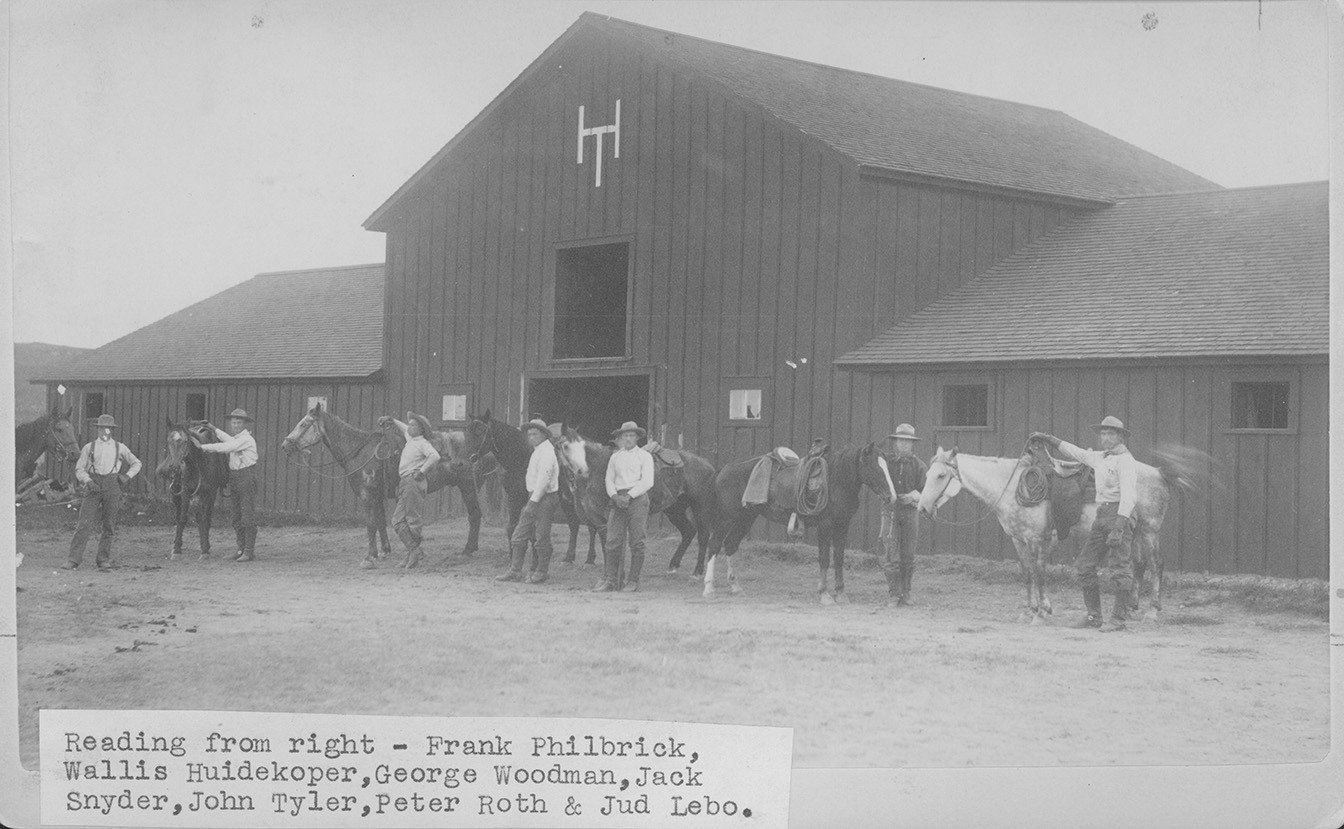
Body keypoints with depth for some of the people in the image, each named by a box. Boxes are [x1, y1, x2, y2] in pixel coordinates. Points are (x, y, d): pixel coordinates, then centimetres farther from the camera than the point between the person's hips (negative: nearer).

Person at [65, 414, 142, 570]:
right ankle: (73, 559, -8)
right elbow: (79, 469, 6)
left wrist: (127, 476, 2)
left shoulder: (119, 447, 12)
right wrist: (88, 481, -12)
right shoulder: (89, 447, 9)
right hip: (93, 486, -1)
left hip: (112, 486, 1)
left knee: (109, 526, 2)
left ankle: (104, 560, 10)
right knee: (85, 523, -8)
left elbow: (136, 463, 20)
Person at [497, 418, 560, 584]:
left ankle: (540, 573, 7)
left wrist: (533, 502, -23)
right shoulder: (537, 452, 17)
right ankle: (515, 571, 8)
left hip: (544, 499, -10)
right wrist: (530, 501, 17)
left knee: (540, 538, -2)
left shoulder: (546, 452, -13)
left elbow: (543, 480, -20)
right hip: (533, 498, 10)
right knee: (519, 536, 6)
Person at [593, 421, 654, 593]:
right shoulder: (615, 457, 15)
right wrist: (615, 497, -7)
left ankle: (633, 581, 4)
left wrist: (629, 495, -14)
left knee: (637, 542, -3)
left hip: (637, 498, -3)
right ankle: (609, 580, -1)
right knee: (613, 541, -3)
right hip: (618, 499, 3)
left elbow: (647, 482, -5)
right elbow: (609, 480, 11)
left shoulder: (644, 456, 3)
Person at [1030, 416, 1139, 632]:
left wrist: (1118, 529, -27)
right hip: (1101, 516, 10)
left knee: (1120, 569, -9)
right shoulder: (1100, 457, 17)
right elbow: (1075, 452, 32)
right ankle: (1093, 616, 14)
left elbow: (1128, 496, -19)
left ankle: (1119, 618, -5)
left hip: (1119, 515, -10)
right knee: (1084, 567, 9)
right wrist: (1047, 438, 33)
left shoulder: (1125, 460, -10)